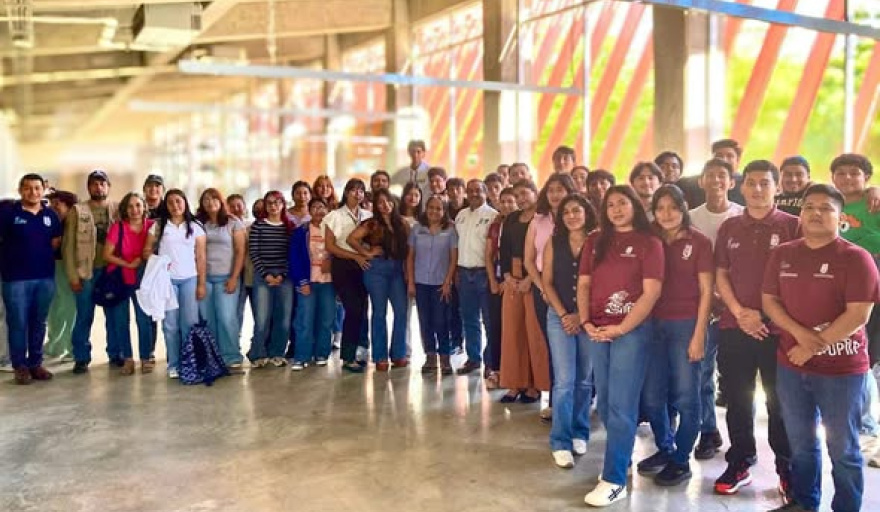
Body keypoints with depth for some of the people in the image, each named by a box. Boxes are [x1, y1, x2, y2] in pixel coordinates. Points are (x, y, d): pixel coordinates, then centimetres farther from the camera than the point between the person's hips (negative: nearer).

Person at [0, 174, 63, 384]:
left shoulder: (50, 215, 8)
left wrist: (42, 256, 6)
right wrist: (17, 256, -2)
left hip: (45, 277, 4)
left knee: (39, 323, 11)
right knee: (18, 323, 2)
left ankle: (36, 363, 20)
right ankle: (20, 366, 12)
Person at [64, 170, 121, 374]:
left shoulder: (118, 209, 6)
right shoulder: (78, 210, 2)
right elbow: (68, 245, 0)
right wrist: (73, 275, -6)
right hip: (87, 271, -1)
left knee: (115, 315, 8)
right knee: (84, 317, 4)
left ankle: (115, 354, 21)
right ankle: (82, 358, 15)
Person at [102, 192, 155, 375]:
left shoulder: (152, 226, -6)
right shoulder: (117, 227, -9)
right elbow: (107, 254, -9)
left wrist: (143, 260, -10)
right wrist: (128, 264, -16)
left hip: (142, 280, 0)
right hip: (119, 280, 0)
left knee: (144, 319, 0)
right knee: (121, 321, 6)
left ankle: (146, 358, 12)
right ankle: (127, 359, 17)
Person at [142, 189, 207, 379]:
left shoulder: (196, 227, 6)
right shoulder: (158, 225, 7)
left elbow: (201, 256, 4)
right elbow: (147, 250, 8)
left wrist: (202, 283, -1)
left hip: (190, 279, 0)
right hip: (166, 279, 0)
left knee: (190, 322, -2)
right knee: (170, 323, 2)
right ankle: (173, 364, 8)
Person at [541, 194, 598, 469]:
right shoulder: (554, 244, 4)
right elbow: (547, 283, 3)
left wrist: (581, 316, -10)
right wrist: (563, 315, -7)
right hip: (560, 317, 0)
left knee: (584, 380, 9)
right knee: (565, 380, -5)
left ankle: (580, 433, 25)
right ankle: (561, 442, 2)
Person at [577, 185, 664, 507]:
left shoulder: (649, 243, -4)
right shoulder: (595, 241, 10)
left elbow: (651, 292, -9)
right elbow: (583, 284, 10)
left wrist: (621, 328, -14)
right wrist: (585, 321, -4)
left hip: (632, 330, -5)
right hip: (597, 331, 5)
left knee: (621, 405, -3)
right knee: (605, 403, 12)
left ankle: (614, 480, 3)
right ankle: (621, 457, 30)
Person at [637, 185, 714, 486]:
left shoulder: (699, 242, -3)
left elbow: (706, 291, -5)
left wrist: (699, 334, -10)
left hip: (686, 325, -4)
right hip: (654, 324, 4)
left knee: (685, 396, 3)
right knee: (651, 396, 9)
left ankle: (681, 460, 18)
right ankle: (664, 449, 30)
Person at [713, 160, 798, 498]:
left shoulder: (792, 226, -2)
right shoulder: (729, 227, 9)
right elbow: (721, 274, 9)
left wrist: (768, 315, -9)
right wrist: (739, 312, -5)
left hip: (778, 329, -3)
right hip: (733, 327, 3)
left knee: (780, 403, 6)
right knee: (737, 400, 10)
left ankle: (788, 470, 22)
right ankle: (739, 465, 24)